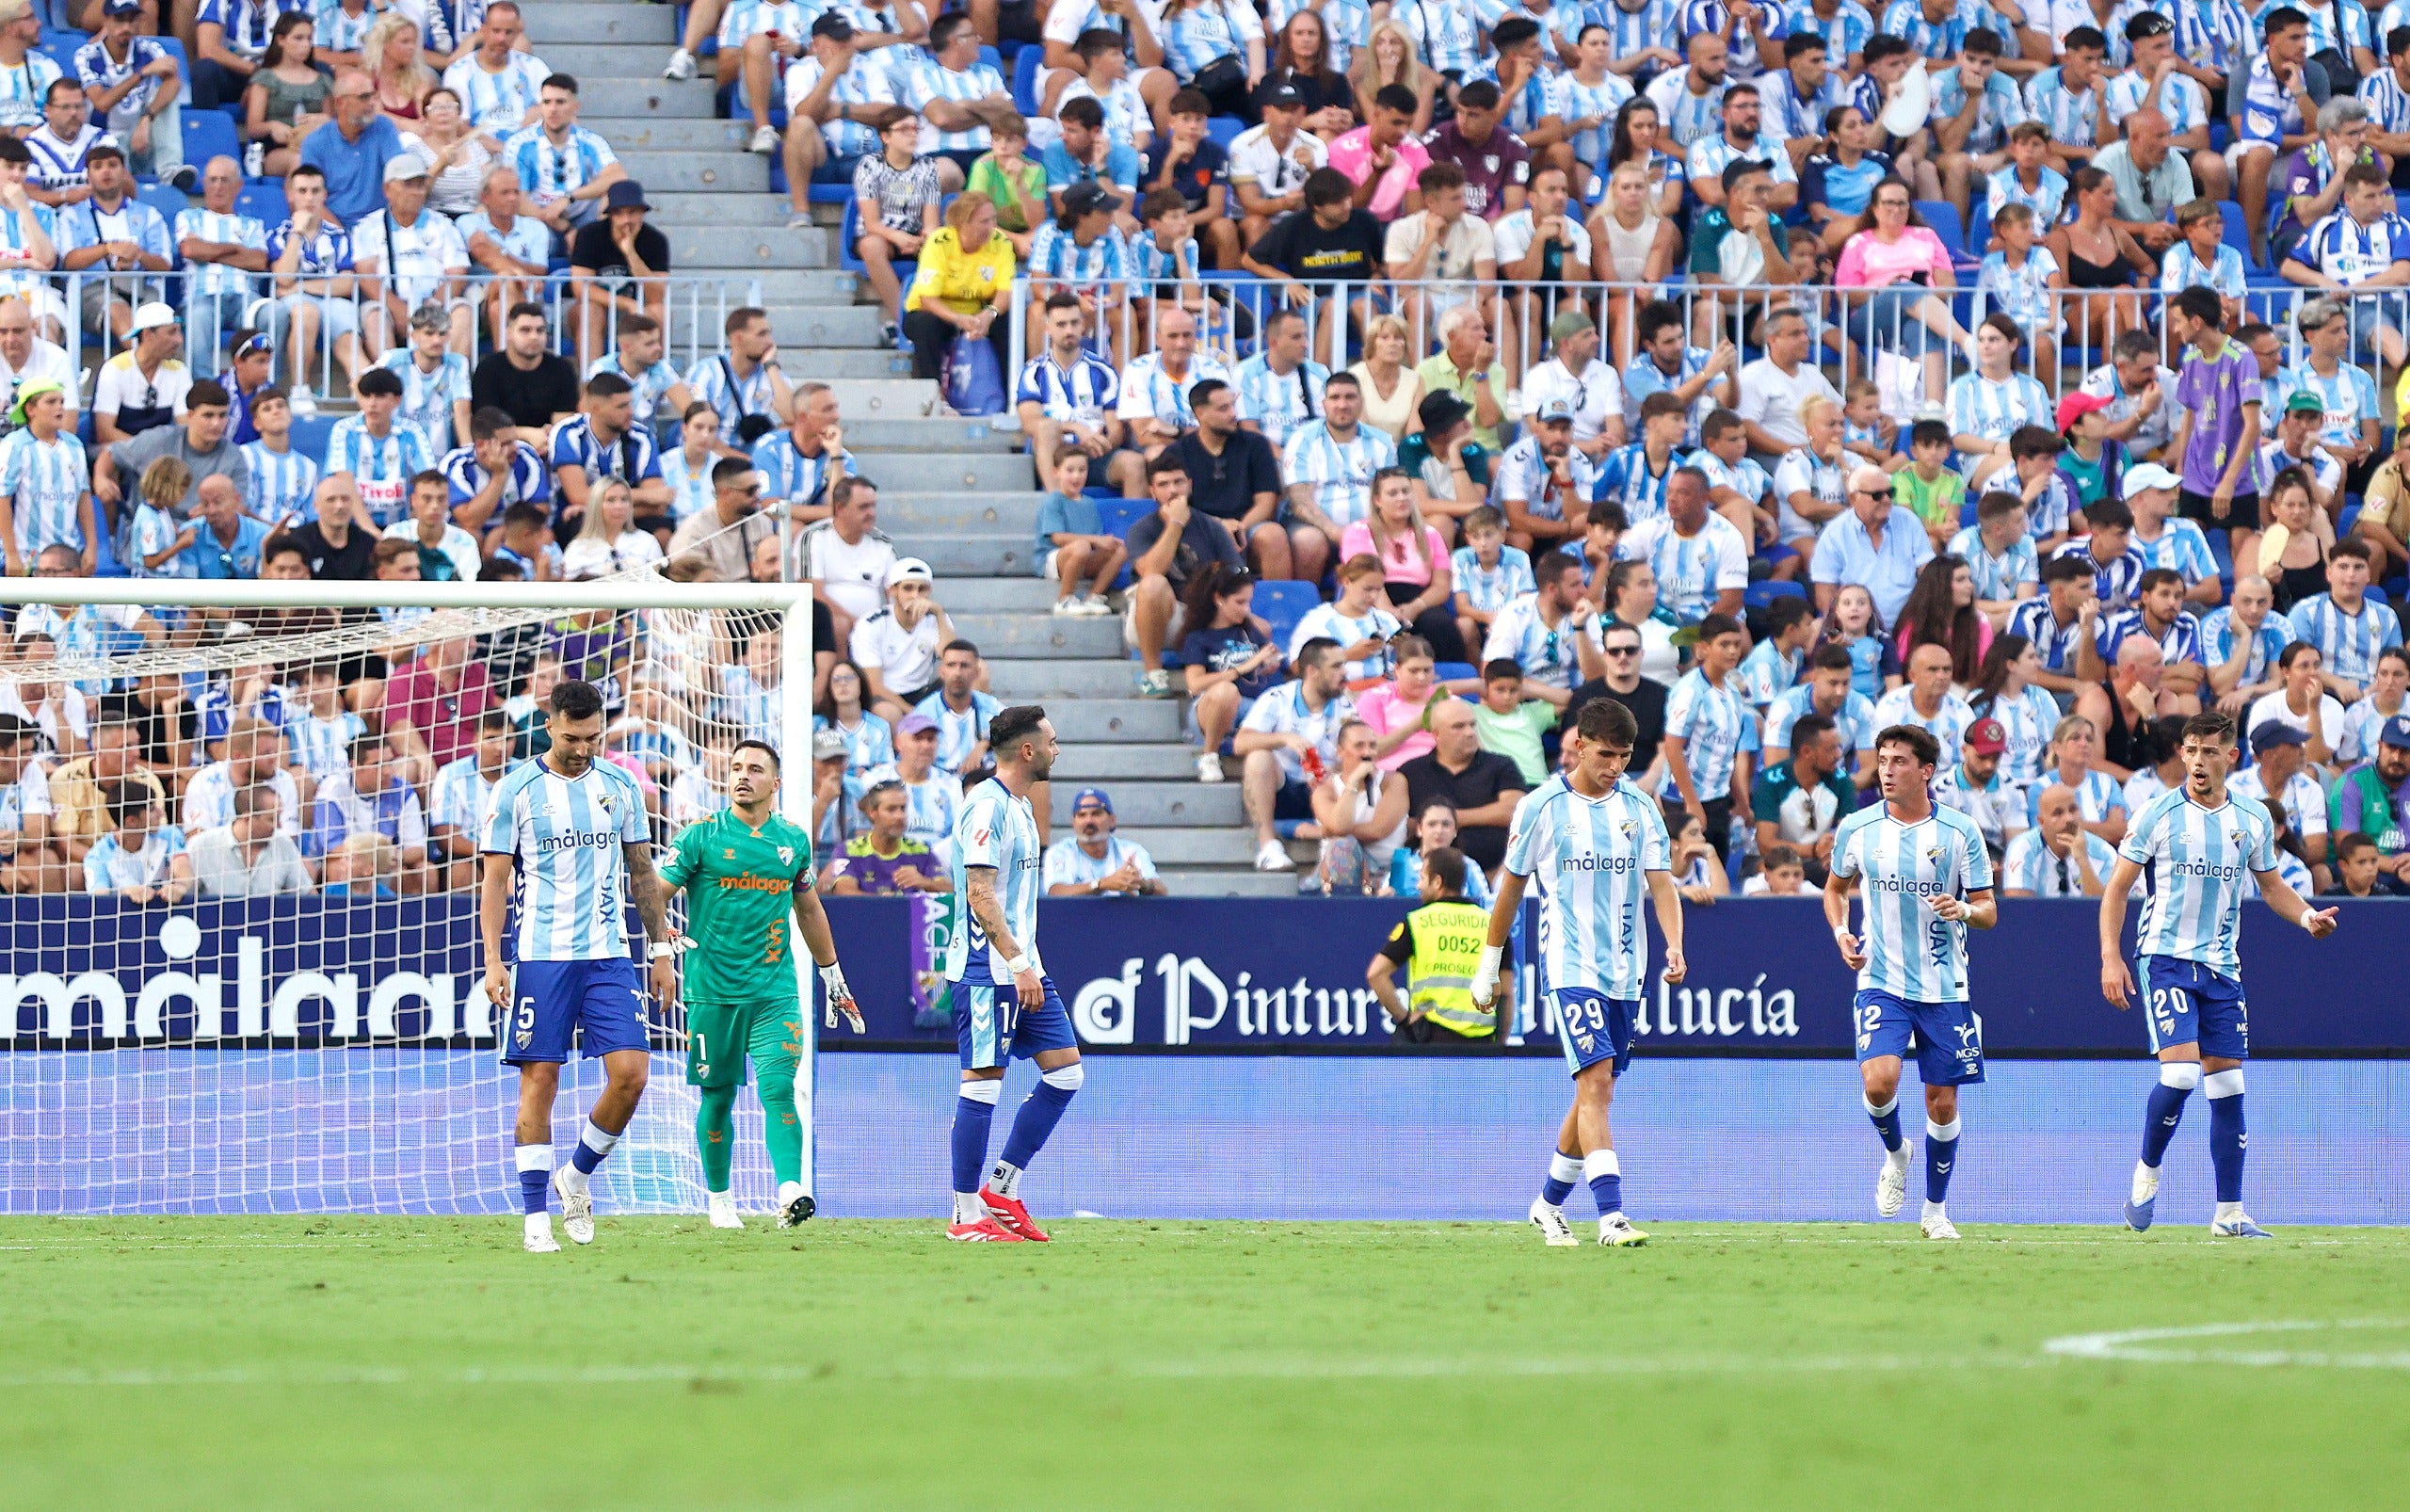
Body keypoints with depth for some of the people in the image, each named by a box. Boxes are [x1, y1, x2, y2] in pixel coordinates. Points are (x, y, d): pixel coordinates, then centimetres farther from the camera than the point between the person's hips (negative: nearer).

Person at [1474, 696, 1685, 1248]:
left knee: (1595, 1091, 11)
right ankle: (1611, 1216, -24)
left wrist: (1674, 946, -18)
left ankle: (1549, 1203, 29)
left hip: (1624, 971, 4)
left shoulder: (1640, 808, 6)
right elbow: (1511, 887, 7)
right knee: (1596, 1082, -18)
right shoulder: (1541, 807, -3)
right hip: (1569, 968, -4)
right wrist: (1488, 965, 11)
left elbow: (1661, 884, 0)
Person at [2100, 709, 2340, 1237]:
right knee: (2180, 1074, -20)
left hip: (2222, 968, 4)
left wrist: (2308, 916, 0)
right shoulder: (2159, 815, -4)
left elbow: (2272, 885, 20)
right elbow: (2117, 887, 0)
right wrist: (2111, 956, -9)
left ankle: (2229, 1214, 8)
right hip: (2166, 960, -4)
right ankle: (2146, 1173, 4)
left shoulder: (2253, 821, 6)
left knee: (2228, 1087, 2)